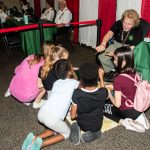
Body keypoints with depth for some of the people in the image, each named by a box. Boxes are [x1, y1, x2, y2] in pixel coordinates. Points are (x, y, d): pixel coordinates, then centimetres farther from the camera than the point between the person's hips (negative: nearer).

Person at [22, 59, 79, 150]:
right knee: (66, 133, 20)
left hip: (42, 113, 7)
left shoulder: (56, 83, 21)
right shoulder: (73, 82, 5)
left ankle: (35, 138, 12)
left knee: (58, 128, 29)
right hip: (53, 118, -6)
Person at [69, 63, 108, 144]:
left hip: (81, 125, 0)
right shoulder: (103, 92, -25)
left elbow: (73, 116, -17)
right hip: (97, 126, 0)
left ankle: (77, 127, 0)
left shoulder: (77, 93, -28)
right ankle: (93, 133, 4)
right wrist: (101, 77, 11)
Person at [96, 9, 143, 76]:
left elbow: (133, 47, -23)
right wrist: (103, 44, -54)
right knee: (102, 56, -16)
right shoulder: (118, 23, -17)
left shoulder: (138, 29, -22)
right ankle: (110, 71, 10)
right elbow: (109, 34, -32)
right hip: (116, 44, 3)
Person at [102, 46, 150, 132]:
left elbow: (117, 104, -21)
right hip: (137, 108, 6)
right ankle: (137, 117, 9)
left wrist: (109, 92, -6)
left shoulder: (118, 79, -27)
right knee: (108, 102, 27)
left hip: (126, 111, -6)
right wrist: (114, 87, 9)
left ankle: (122, 121, -6)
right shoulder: (134, 73, -7)